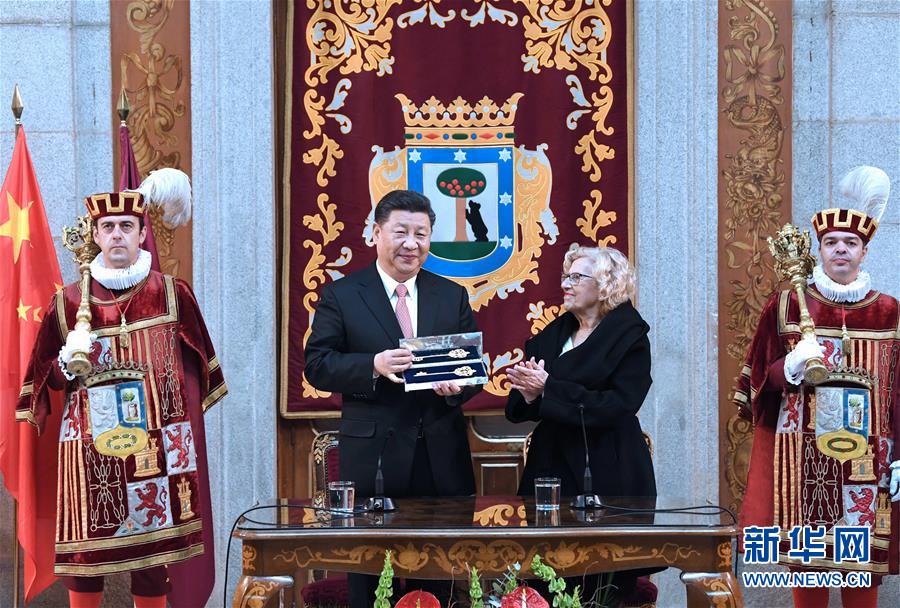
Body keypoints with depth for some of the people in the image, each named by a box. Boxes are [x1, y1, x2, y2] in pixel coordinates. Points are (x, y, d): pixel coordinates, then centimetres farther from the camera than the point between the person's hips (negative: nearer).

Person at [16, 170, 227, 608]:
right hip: (90, 448, 0)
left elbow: (199, 361, 16)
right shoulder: (69, 302, 5)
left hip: (154, 446, 0)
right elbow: (46, 378, 12)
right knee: (85, 553, -1)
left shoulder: (171, 294, 4)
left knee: (152, 556, 1)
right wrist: (68, 365, -8)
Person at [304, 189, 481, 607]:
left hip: (441, 457, 3)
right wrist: (374, 366, -20)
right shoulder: (340, 296, 2)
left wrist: (458, 385, -13)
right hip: (373, 455, -2)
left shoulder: (452, 297, 11)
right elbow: (317, 365, -3)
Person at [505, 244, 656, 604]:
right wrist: (528, 394, -11)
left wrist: (548, 388, -18)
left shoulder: (629, 337, -3)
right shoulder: (553, 335, 13)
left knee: (602, 590, -4)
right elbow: (520, 409, 12)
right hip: (551, 467, 5)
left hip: (606, 476, -5)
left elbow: (613, 408, -17)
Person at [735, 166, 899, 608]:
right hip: (803, 457, -1)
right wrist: (791, 367, -15)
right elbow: (760, 383, 5)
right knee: (807, 558, 0)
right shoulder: (786, 307, 4)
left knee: (864, 565, 2)